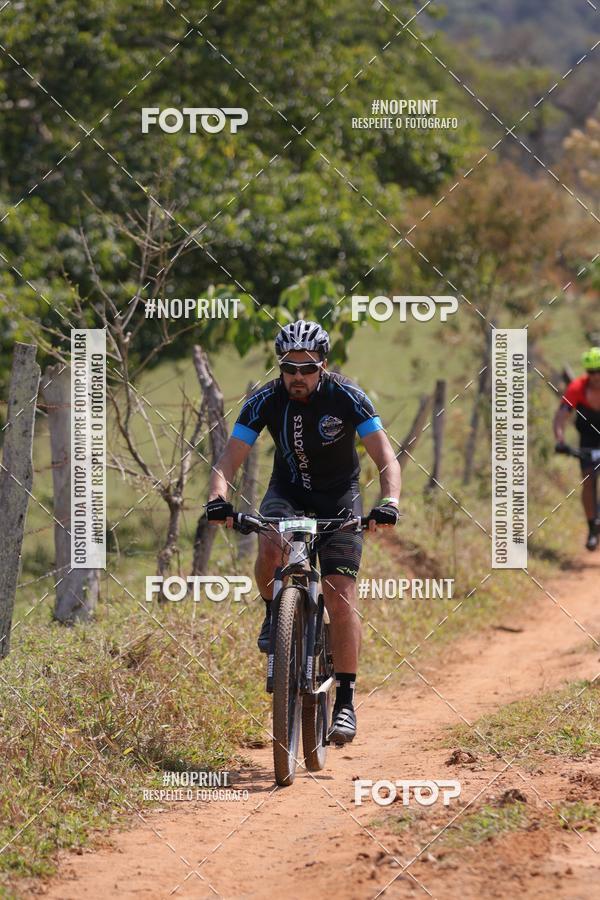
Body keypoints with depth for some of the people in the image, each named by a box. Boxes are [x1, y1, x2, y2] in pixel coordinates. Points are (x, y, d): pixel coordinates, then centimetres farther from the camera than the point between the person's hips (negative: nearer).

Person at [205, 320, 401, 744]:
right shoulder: (266, 401, -16)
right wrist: (218, 499, -39)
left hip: (339, 496, -1)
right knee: (272, 547, -34)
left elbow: (387, 458, -23)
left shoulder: (347, 397, -20)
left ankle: (346, 700, -7)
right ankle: (274, 612, -3)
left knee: (341, 597, -14)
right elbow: (229, 461, -19)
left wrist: (389, 502, -43)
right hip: (288, 491, 1)